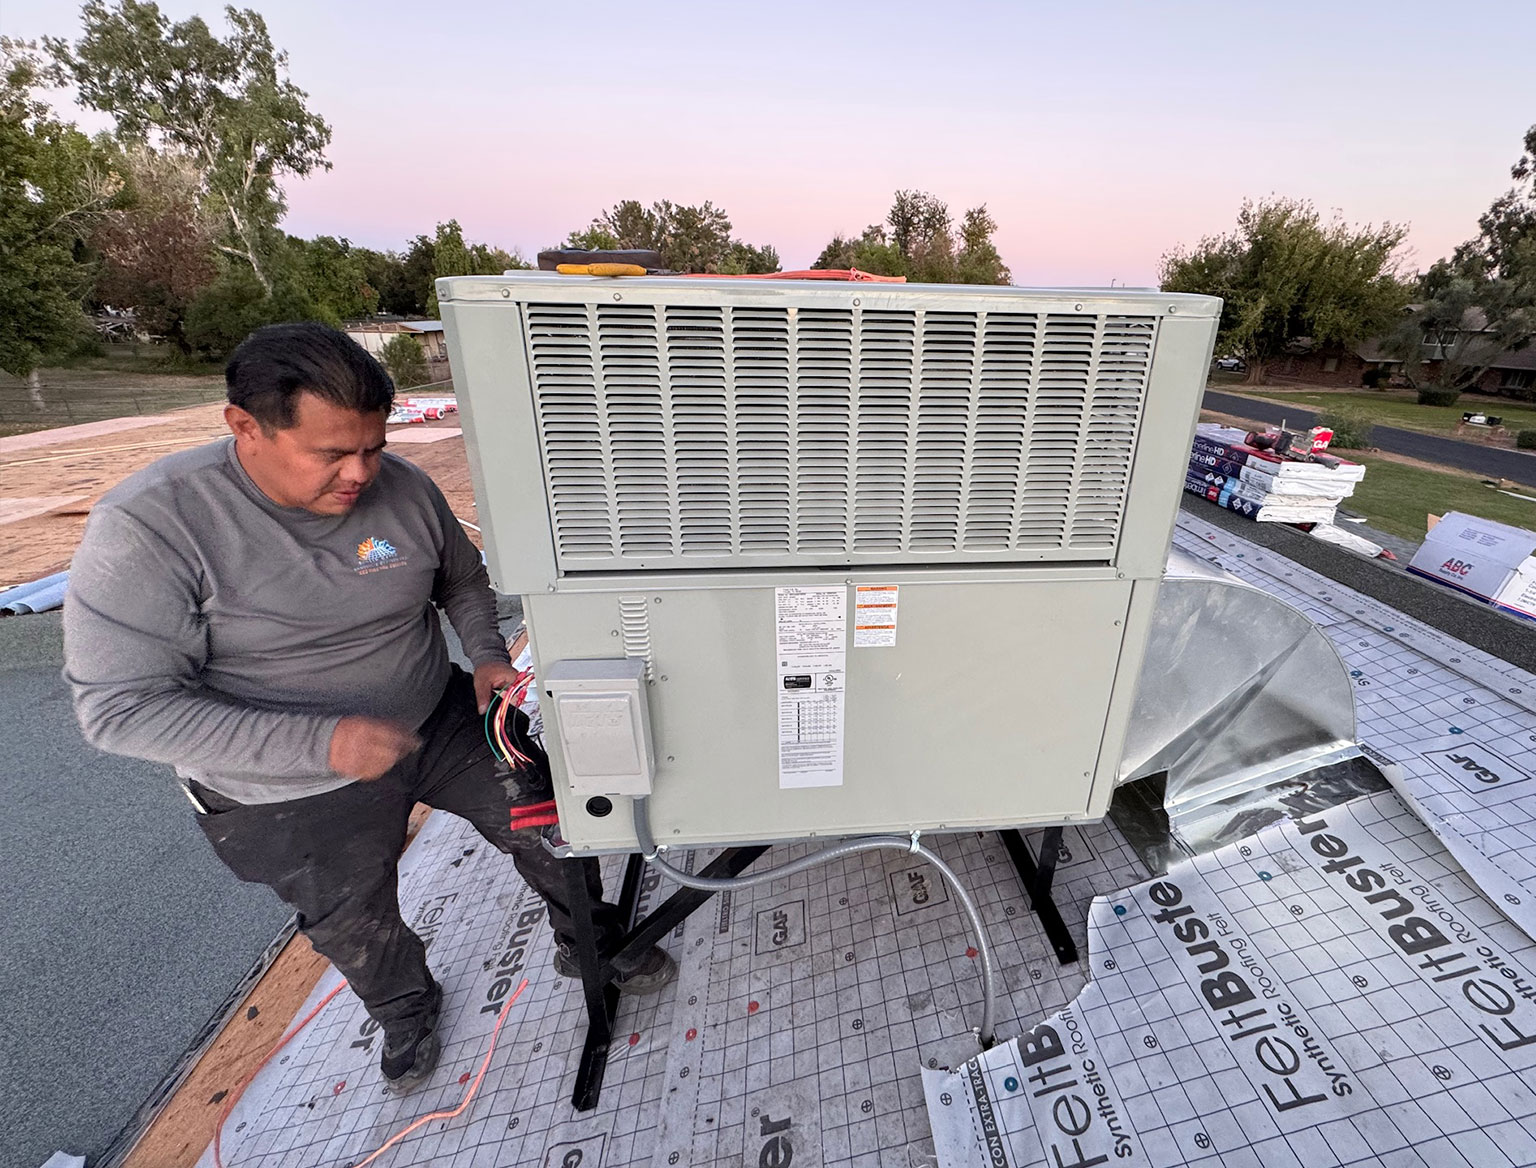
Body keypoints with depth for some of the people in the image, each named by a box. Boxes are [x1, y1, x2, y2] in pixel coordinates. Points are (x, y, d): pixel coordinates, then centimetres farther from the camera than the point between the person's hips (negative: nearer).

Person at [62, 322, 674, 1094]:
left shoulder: (402, 487, -13)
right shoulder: (149, 524, -24)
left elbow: (463, 581, 5)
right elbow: (119, 707, -24)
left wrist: (487, 656, -14)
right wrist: (323, 741, -34)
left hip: (441, 722, 3)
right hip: (292, 795, -2)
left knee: (549, 824, 7)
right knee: (355, 928, 22)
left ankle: (589, 943, 38)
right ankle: (406, 1010, 57)